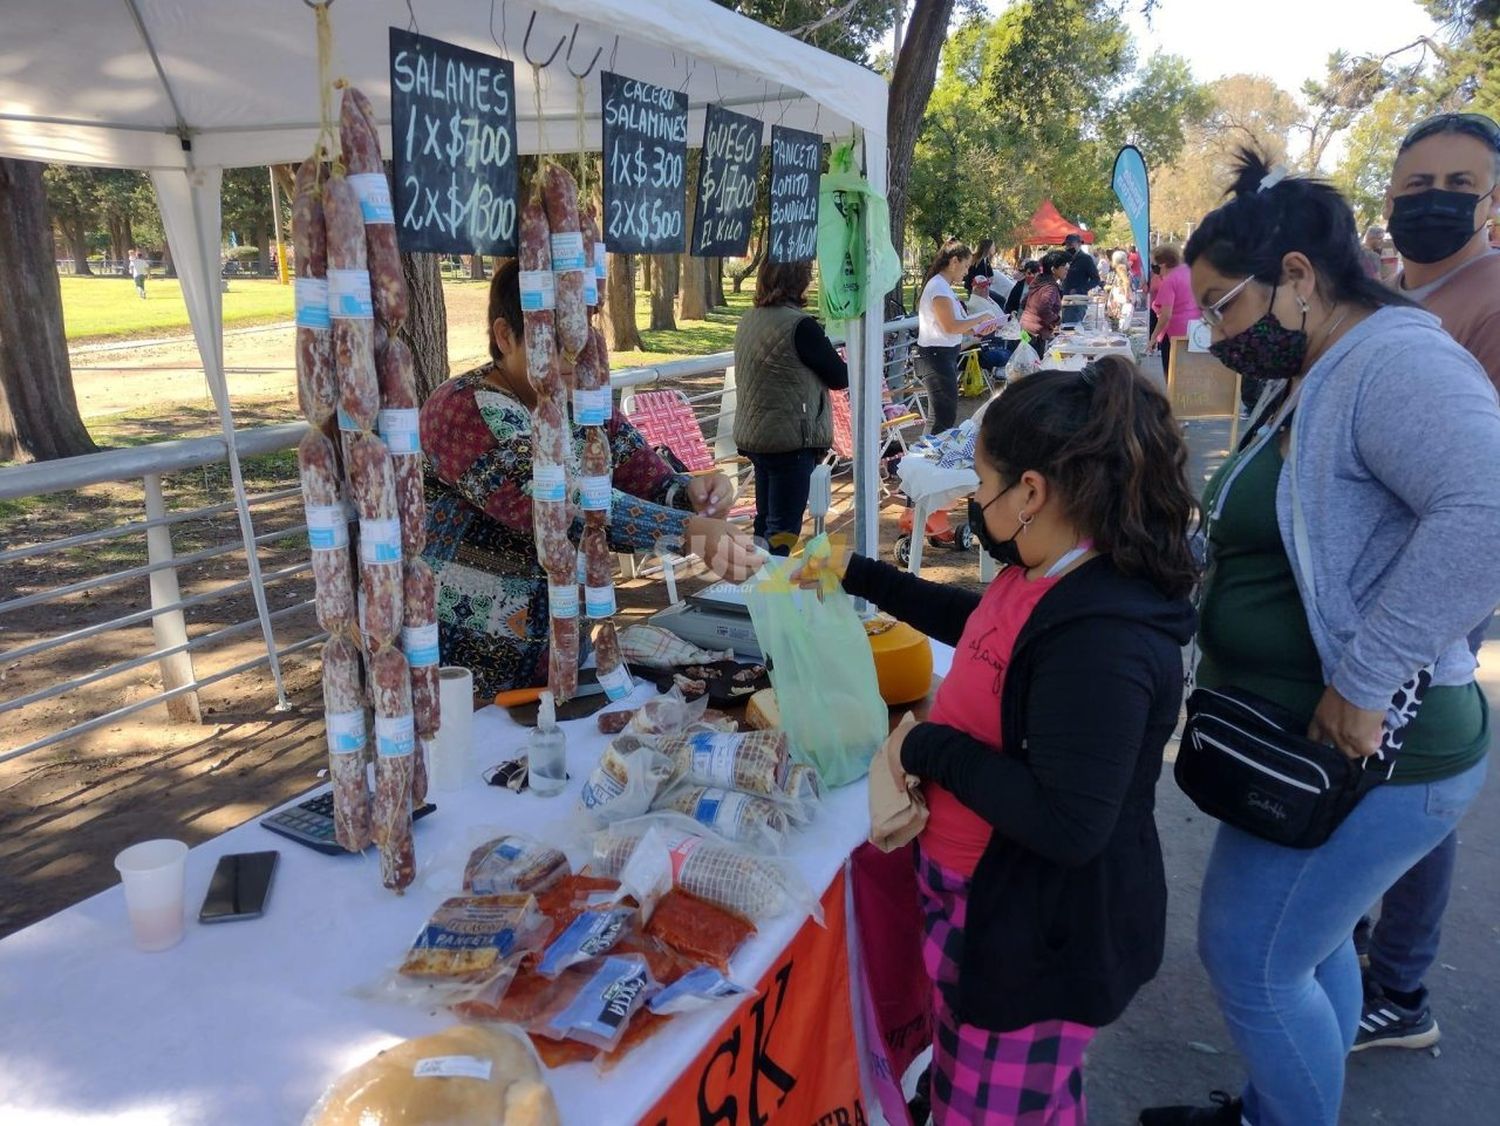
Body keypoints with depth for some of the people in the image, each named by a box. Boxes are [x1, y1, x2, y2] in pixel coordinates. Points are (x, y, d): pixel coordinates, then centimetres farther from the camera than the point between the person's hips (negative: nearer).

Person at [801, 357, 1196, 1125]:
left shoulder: (1103, 638, -33)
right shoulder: (1045, 575, -3)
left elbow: (1068, 826, -34)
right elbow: (981, 627, 20)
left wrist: (930, 746, -24)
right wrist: (861, 576, 22)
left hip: (1043, 932, -9)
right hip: (977, 889, 9)